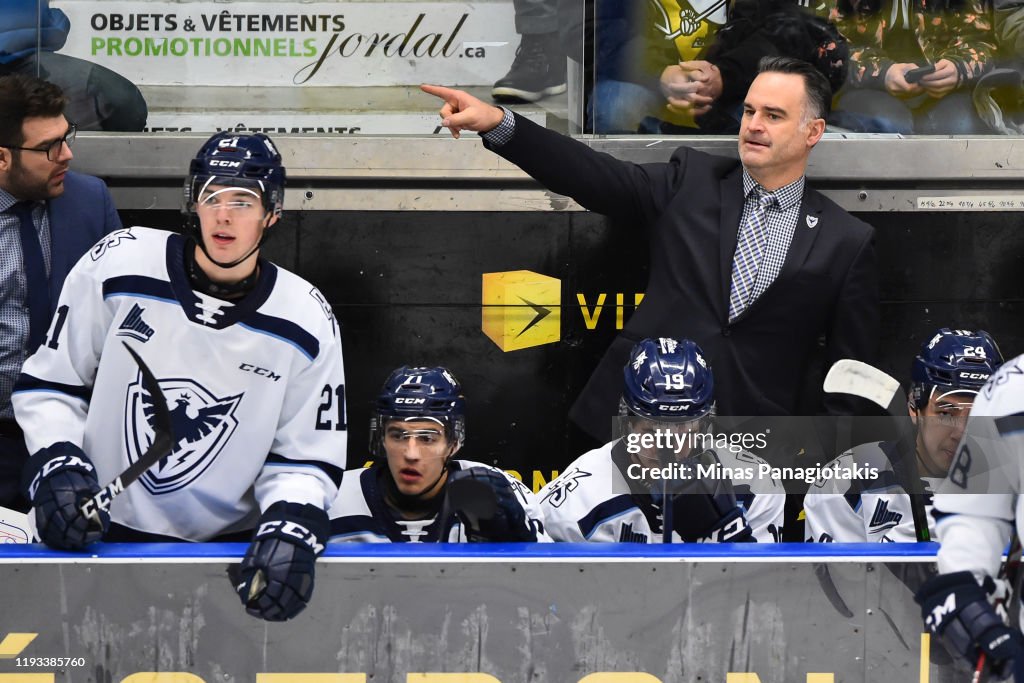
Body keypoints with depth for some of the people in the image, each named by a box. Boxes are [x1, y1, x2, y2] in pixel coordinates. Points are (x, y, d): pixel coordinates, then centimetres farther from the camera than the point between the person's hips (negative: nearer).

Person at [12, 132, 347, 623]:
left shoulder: (306, 322, -4)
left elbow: (305, 458, 1)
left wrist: (290, 527, -18)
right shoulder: (119, 265, -7)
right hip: (95, 530, -1)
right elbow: (49, 383, 3)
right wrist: (57, 465, -13)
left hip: (227, 542, 1)